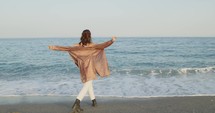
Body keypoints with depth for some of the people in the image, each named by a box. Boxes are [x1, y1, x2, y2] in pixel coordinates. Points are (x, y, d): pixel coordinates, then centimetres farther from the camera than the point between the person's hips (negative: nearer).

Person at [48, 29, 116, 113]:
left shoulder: (78, 46, -5)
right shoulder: (92, 45, -14)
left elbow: (66, 48, -4)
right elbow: (103, 45, -25)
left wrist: (54, 47, 4)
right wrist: (112, 41, -27)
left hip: (82, 68, 5)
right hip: (89, 67, -5)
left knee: (89, 84, 22)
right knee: (86, 86, -7)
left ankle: (94, 101, 30)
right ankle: (77, 103, -24)